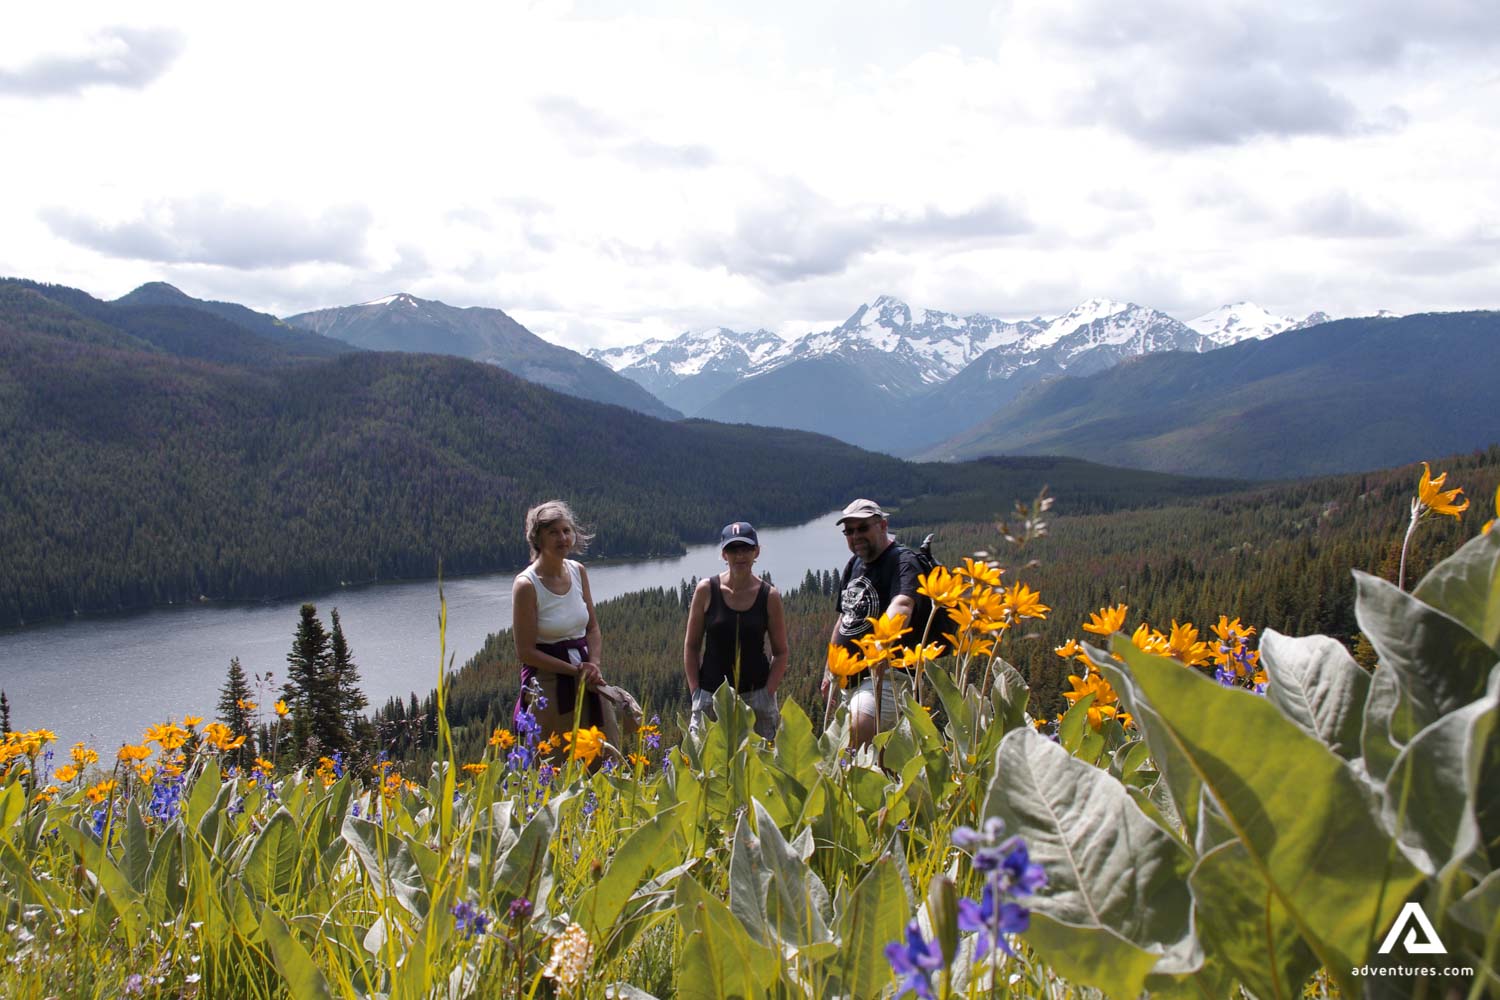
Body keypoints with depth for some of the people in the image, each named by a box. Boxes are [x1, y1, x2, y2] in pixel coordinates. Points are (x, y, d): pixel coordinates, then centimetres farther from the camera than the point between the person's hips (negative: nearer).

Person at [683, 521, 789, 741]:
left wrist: (767, 694, -7)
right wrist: (696, 692, -2)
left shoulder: (769, 596, -1)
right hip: (711, 696, 0)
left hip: (755, 695, 0)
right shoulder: (706, 590, -1)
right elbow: (691, 646, 5)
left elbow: (781, 653, 5)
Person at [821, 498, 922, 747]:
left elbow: (902, 605, -33)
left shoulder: (902, 561, -12)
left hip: (885, 675, -9)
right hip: (848, 678, 9)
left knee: (852, 744, -26)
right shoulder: (854, 564, 16)